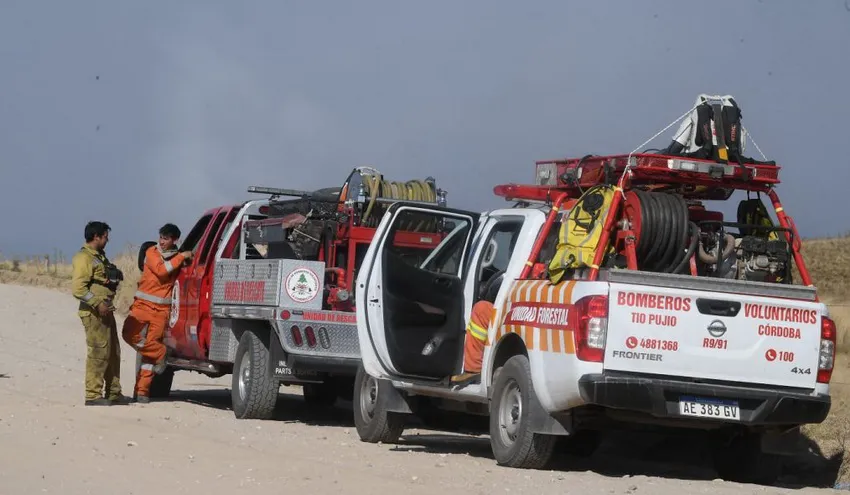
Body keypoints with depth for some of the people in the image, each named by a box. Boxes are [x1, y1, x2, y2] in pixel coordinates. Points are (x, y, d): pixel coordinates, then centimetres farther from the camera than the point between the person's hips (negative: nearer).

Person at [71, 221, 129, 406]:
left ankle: (113, 392, 20)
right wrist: (98, 304, -24)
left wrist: (114, 278, 7)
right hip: (93, 312, -10)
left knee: (113, 352, 13)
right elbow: (78, 289, -19)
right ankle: (93, 395, -10)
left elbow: (107, 280, 31)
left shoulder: (100, 256, 19)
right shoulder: (83, 258, -11)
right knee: (98, 352, -12)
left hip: (106, 311, 10)